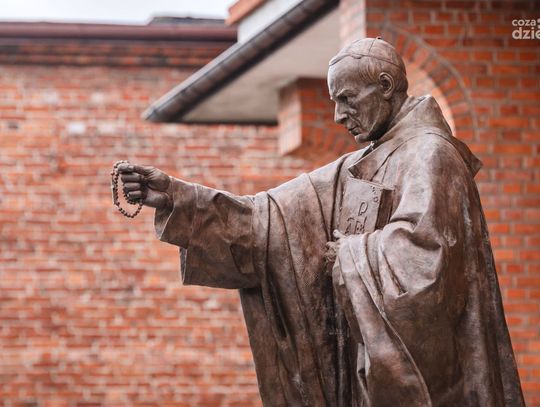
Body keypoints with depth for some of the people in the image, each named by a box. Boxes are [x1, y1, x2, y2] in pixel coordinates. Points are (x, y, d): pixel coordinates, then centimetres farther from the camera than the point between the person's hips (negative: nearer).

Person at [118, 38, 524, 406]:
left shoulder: (430, 155, -10)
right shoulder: (357, 169, 15)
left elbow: (417, 253, -23)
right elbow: (272, 217, 9)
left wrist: (351, 252, -6)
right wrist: (178, 197, 1)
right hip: (375, 369, 8)